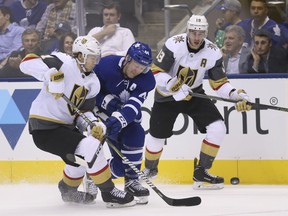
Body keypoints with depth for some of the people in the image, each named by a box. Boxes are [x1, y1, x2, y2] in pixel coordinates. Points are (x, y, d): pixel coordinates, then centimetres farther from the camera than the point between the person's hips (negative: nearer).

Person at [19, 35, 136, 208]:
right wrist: (50, 74, -39)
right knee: (91, 148, -20)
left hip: (64, 125, 10)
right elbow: (27, 63, -24)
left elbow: (83, 112, 8)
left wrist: (94, 125, -13)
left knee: (82, 157, 29)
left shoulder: (93, 82, 9)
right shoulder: (63, 63, -15)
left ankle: (68, 189, 55)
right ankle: (109, 193, -10)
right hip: (44, 127, -10)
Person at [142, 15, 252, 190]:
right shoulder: (174, 44, -23)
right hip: (167, 96, -3)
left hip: (194, 94, 3)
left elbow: (219, 82, -8)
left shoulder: (213, 52, -14)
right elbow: (156, 72, -21)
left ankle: (201, 172, -4)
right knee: (157, 136, 3)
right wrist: (172, 84, -39)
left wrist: (235, 95, -24)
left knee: (218, 128, -14)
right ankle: (150, 169, 35)